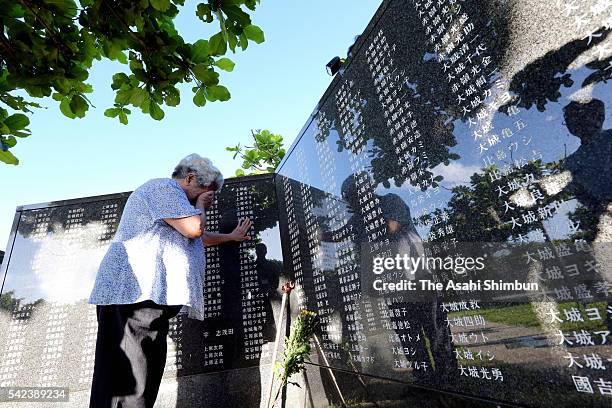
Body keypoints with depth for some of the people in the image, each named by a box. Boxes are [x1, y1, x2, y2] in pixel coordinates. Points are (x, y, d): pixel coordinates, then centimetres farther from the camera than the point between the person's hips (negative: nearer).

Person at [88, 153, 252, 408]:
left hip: (148, 295, 11)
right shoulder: (163, 187, -1)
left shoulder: (171, 197, 34)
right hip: (135, 293, -11)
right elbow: (194, 228, -16)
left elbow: (198, 237, 46)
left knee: (142, 384, 6)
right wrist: (200, 206, 6)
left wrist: (231, 237, 53)